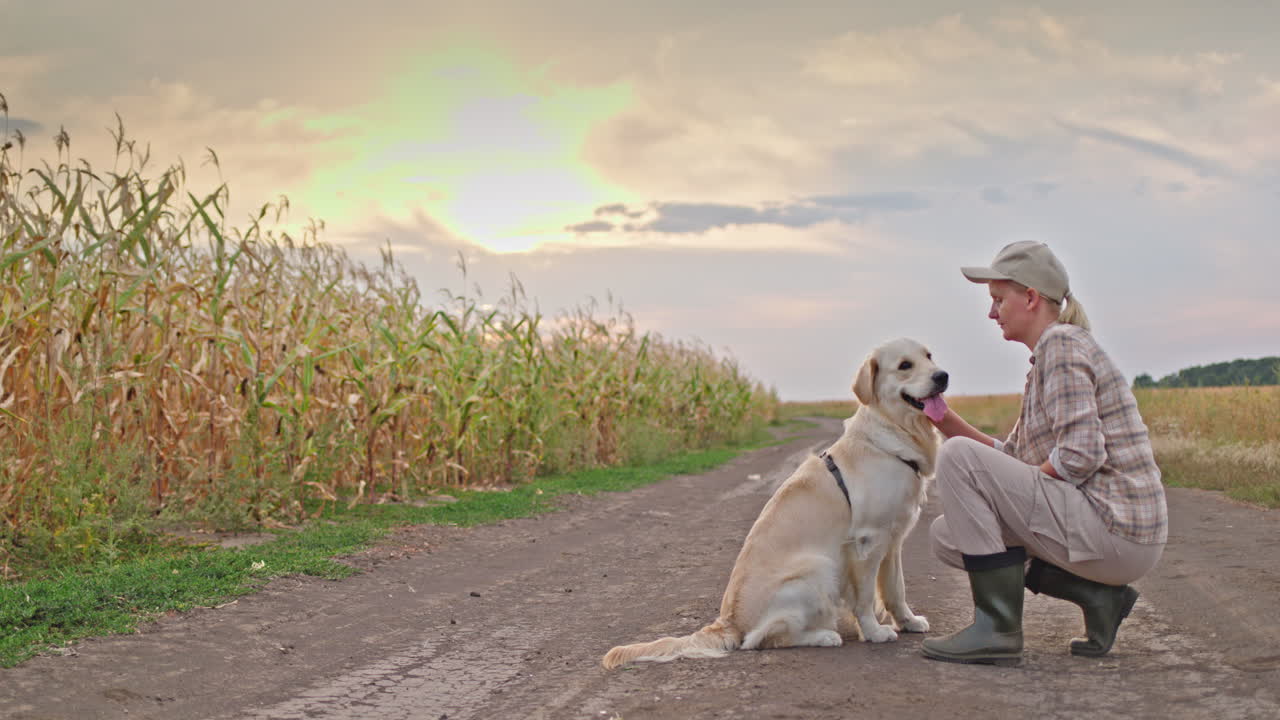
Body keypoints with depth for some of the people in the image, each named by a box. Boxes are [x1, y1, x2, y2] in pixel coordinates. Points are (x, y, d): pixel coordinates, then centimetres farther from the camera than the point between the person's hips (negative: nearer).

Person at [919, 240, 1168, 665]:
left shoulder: (1062, 344, -10)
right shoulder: (1046, 358, 19)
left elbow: (1080, 456, -21)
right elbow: (1011, 458, 18)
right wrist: (942, 416, 9)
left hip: (1113, 530, -10)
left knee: (957, 457, -16)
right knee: (949, 534, 14)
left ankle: (997, 629, -14)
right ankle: (1097, 593, 6)